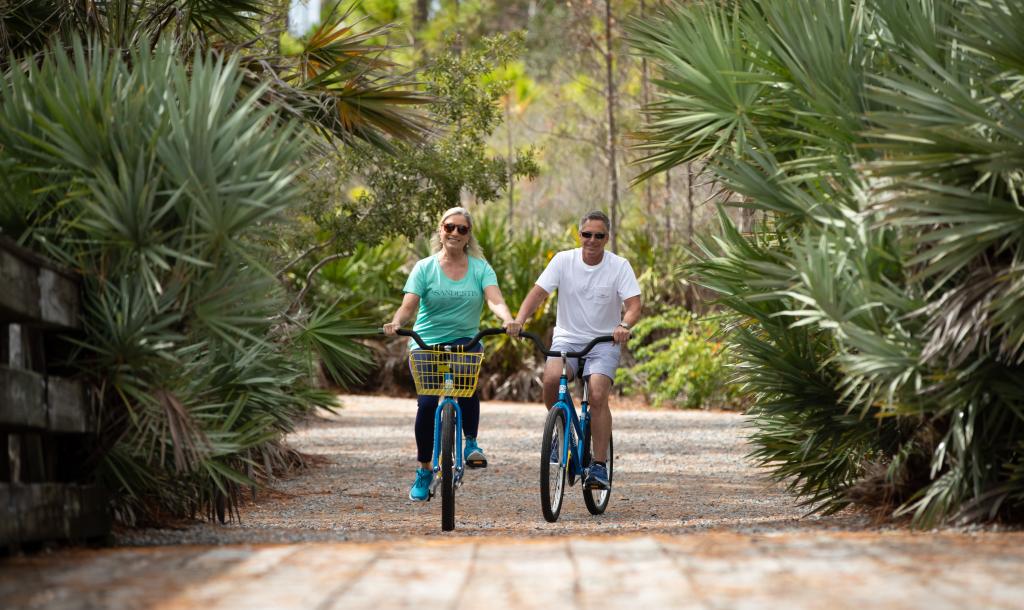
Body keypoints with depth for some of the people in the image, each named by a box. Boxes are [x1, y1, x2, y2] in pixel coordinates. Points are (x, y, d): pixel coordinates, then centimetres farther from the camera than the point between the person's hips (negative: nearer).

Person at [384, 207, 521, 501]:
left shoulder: (480, 268, 3)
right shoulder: (425, 268, 1)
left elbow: (495, 299, -12)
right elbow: (409, 304, -9)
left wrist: (508, 319, -34)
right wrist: (396, 322, -32)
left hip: (465, 341, 0)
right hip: (426, 344, 0)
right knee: (427, 403, -13)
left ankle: (471, 443, -16)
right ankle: (423, 471, 7)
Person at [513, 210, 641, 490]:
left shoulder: (619, 266, -6)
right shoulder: (564, 260, -3)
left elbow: (634, 304, -13)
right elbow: (538, 292, -9)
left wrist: (624, 326, -35)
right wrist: (518, 320, -27)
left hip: (604, 342, -1)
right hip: (567, 338, 1)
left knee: (598, 395, -22)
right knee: (551, 378, -28)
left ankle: (599, 466, -15)